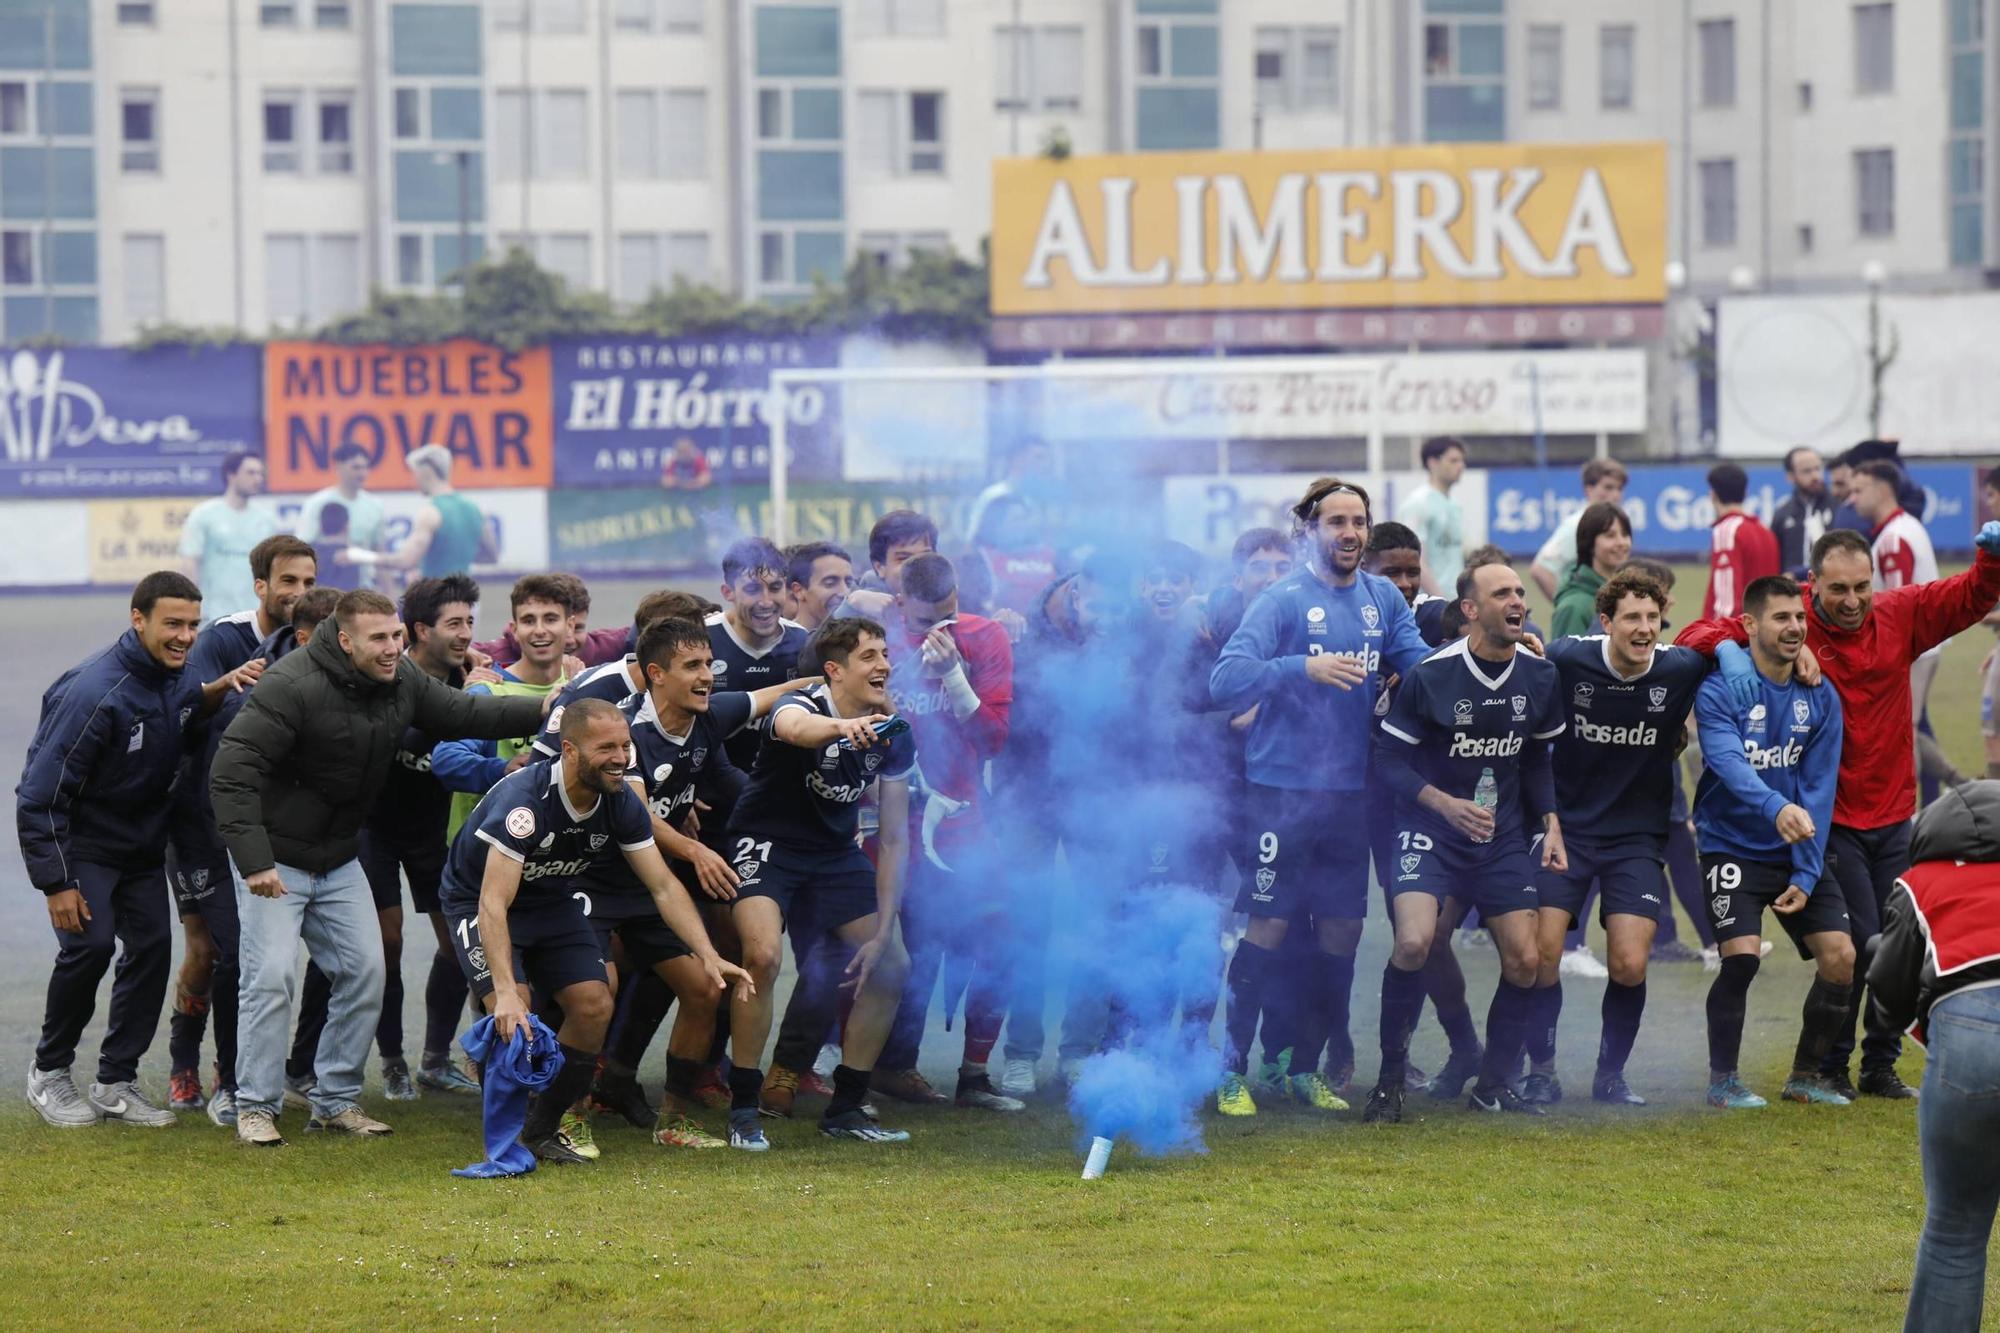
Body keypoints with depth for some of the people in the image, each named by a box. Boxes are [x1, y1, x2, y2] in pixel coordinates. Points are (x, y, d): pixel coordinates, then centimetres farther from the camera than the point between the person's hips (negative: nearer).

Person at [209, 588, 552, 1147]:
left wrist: (544, 711, -3)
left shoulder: (401, 681, -2)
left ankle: (336, 1101, 14)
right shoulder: (293, 687, -25)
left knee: (364, 970, 3)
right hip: (275, 858, -7)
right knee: (271, 974, -13)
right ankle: (255, 1106, -2)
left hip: (340, 859, 7)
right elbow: (232, 771, -28)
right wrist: (252, 861, -33)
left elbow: (463, 714, 10)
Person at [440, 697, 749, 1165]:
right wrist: (506, 993, -51)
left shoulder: (621, 802, -15)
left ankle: (541, 1130, 9)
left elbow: (663, 886, -8)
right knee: (511, 1015, -25)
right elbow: (494, 904, -41)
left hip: (552, 902, 6)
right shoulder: (524, 798, -36)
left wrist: (707, 955, -21)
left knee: (595, 1007, -9)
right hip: (477, 901, -6)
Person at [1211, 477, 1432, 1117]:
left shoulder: (1382, 598, 10)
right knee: (1270, 925, -5)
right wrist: (1305, 667, -27)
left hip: (1350, 789, 5)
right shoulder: (1283, 601, -7)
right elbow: (1226, 679, -17)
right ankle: (1234, 1070, 2)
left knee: (1342, 930, 8)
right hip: (1284, 784, -5)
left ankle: (1303, 1068, 20)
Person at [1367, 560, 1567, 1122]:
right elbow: (1389, 759, -9)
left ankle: (1493, 1086, 18)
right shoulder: (1429, 676, -14)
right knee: (1413, 942, -25)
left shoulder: (1539, 676, 1)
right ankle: (1389, 1083, -8)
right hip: (1430, 831, -5)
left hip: (1503, 836, 5)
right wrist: (1444, 803, -22)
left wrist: (1550, 823, 4)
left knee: (1525, 960, -3)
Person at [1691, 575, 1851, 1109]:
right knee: (1742, 956, -21)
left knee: (1840, 956, -7)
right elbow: (1729, 764, -29)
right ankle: (1722, 1079, -1)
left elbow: (1818, 789, -1)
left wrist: (1806, 874, -8)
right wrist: (1776, 808, -48)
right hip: (1732, 848, -4)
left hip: (1797, 851, 4)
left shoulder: (1820, 698, 1)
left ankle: (1805, 1075, 13)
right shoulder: (1719, 689, -12)